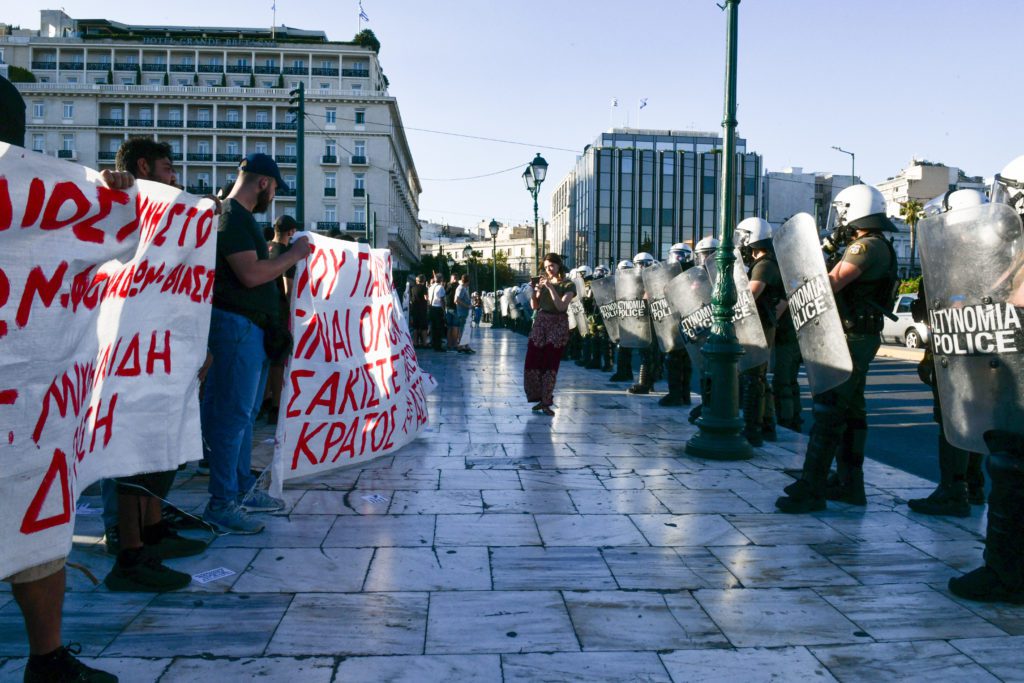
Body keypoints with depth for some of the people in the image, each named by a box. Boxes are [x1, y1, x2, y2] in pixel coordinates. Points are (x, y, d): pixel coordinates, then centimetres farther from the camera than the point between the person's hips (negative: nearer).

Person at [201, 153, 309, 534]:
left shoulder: (241, 217, 19)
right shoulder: (231, 217, -13)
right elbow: (251, 274, -23)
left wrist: (289, 259, 16)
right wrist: (293, 255, -12)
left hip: (253, 327, 11)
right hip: (237, 325, -11)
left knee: (244, 413, 15)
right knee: (233, 414, -6)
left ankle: (243, 489, 25)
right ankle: (221, 504, 0)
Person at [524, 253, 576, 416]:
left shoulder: (568, 285, -4)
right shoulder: (543, 281, 9)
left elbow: (561, 306, -17)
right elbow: (534, 306, 8)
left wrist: (551, 288, -20)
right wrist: (535, 290, -8)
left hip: (558, 325, -4)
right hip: (540, 323, 4)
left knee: (550, 363, -4)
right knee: (533, 361, 1)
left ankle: (546, 402, 3)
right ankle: (540, 398, 15)